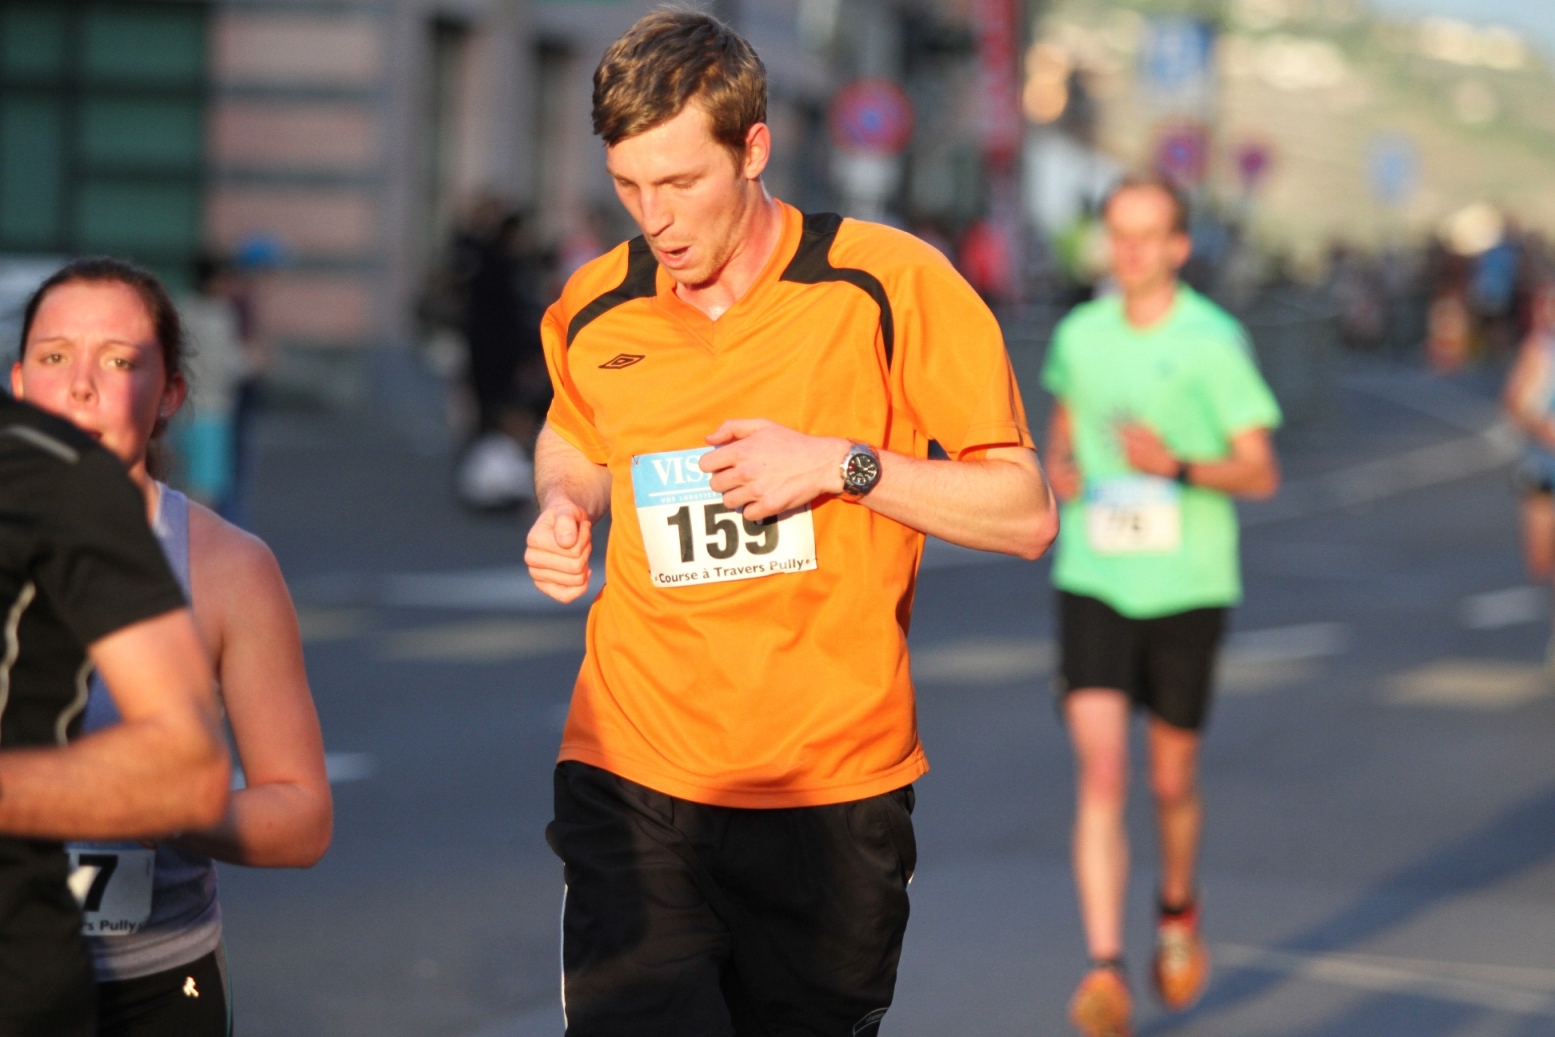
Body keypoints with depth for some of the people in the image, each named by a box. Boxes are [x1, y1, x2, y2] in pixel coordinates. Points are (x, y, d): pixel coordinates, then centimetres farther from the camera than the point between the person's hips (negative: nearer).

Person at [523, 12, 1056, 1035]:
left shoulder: (889, 286, -7)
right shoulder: (593, 313, 4)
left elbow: (1025, 515, -4)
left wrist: (842, 464, -15)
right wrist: (563, 507, 6)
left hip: (834, 792, -1)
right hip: (634, 784, 1)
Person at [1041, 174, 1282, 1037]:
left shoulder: (1214, 341, -7)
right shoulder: (1080, 335, 5)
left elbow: (1261, 472, -6)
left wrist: (1176, 466, -23)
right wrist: (1059, 468, 2)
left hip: (1186, 586, -2)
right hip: (1092, 584, 2)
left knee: (1172, 780, 12)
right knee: (1100, 776, -13)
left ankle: (1178, 910, 43)